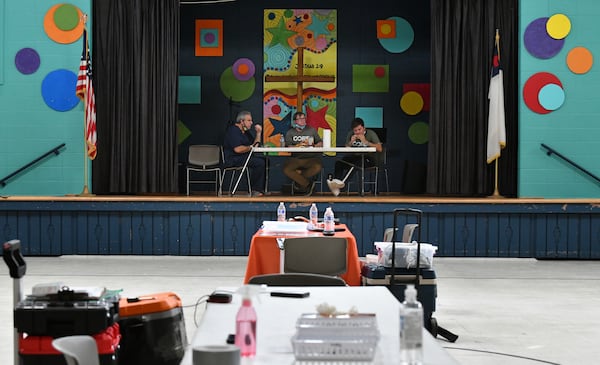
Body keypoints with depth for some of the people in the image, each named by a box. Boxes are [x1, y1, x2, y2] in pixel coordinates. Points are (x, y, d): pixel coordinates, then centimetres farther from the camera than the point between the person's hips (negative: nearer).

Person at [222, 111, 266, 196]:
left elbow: (255, 144, 20)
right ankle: (255, 190, -14)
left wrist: (258, 133, 7)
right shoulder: (233, 131, -13)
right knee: (259, 163, -23)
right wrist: (250, 147, -9)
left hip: (243, 157, 10)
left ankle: (261, 189, -5)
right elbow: (238, 149, -25)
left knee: (264, 160, -3)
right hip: (233, 159, -10)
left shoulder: (245, 131, 19)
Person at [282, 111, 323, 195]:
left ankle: (298, 181, -8)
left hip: (310, 158, 0)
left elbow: (320, 143, 12)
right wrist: (298, 145, -16)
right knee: (286, 170, -31)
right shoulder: (290, 132, 12)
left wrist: (314, 145, -9)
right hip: (295, 159, 0)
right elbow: (287, 147, -2)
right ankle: (307, 184, -11)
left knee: (317, 167, -34)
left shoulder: (312, 130, 15)